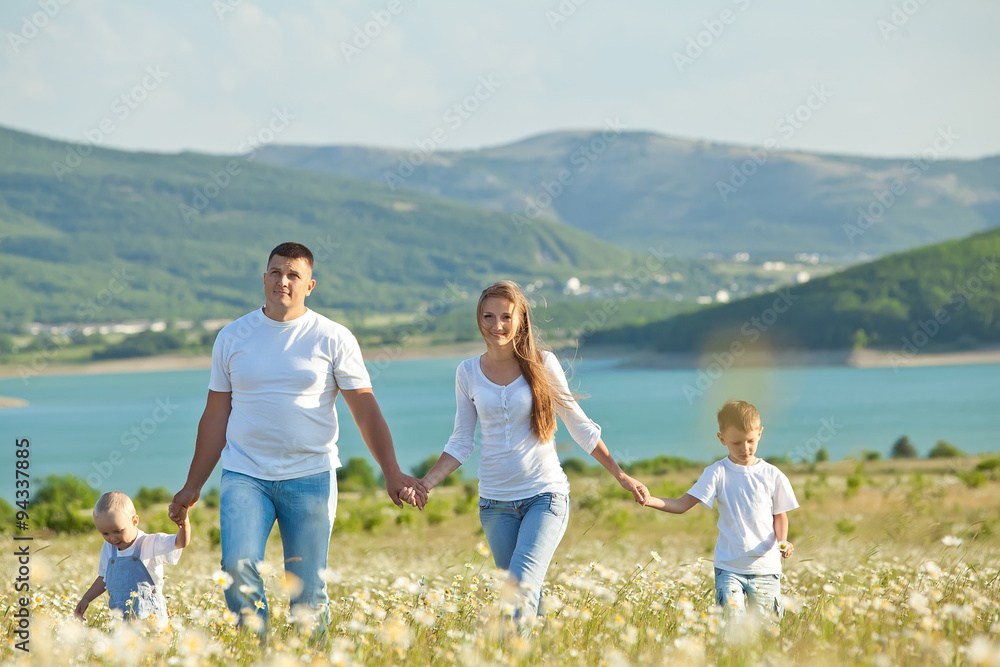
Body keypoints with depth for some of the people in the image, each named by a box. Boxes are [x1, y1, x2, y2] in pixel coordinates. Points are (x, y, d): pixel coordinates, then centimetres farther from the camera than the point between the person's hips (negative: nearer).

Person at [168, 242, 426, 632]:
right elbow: (215, 417, 13)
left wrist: (392, 473, -13)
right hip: (244, 475, 1)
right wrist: (193, 486, 12)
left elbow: (366, 410, -1)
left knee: (308, 588, 0)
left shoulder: (334, 339, 1)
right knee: (237, 564, -20)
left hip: (310, 476, -1)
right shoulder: (232, 337, 8)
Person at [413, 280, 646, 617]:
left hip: (545, 495, -3)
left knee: (522, 588, -20)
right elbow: (461, 443, 10)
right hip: (495, 501, 3)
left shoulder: (542, 363, -2)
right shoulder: (468, 372, 4)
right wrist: (424, 484, -3)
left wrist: (621, 476, 6)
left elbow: (580, 427, 6)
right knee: (521, 594, 5)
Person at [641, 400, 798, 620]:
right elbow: (682, 504, -4)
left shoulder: (772, 476, 3)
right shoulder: (717, 473, -1)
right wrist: (650, 500, -20)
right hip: (729, 567, -1)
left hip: (765, 567, 1)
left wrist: (782, 542, -7)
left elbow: (780, 515, 12)